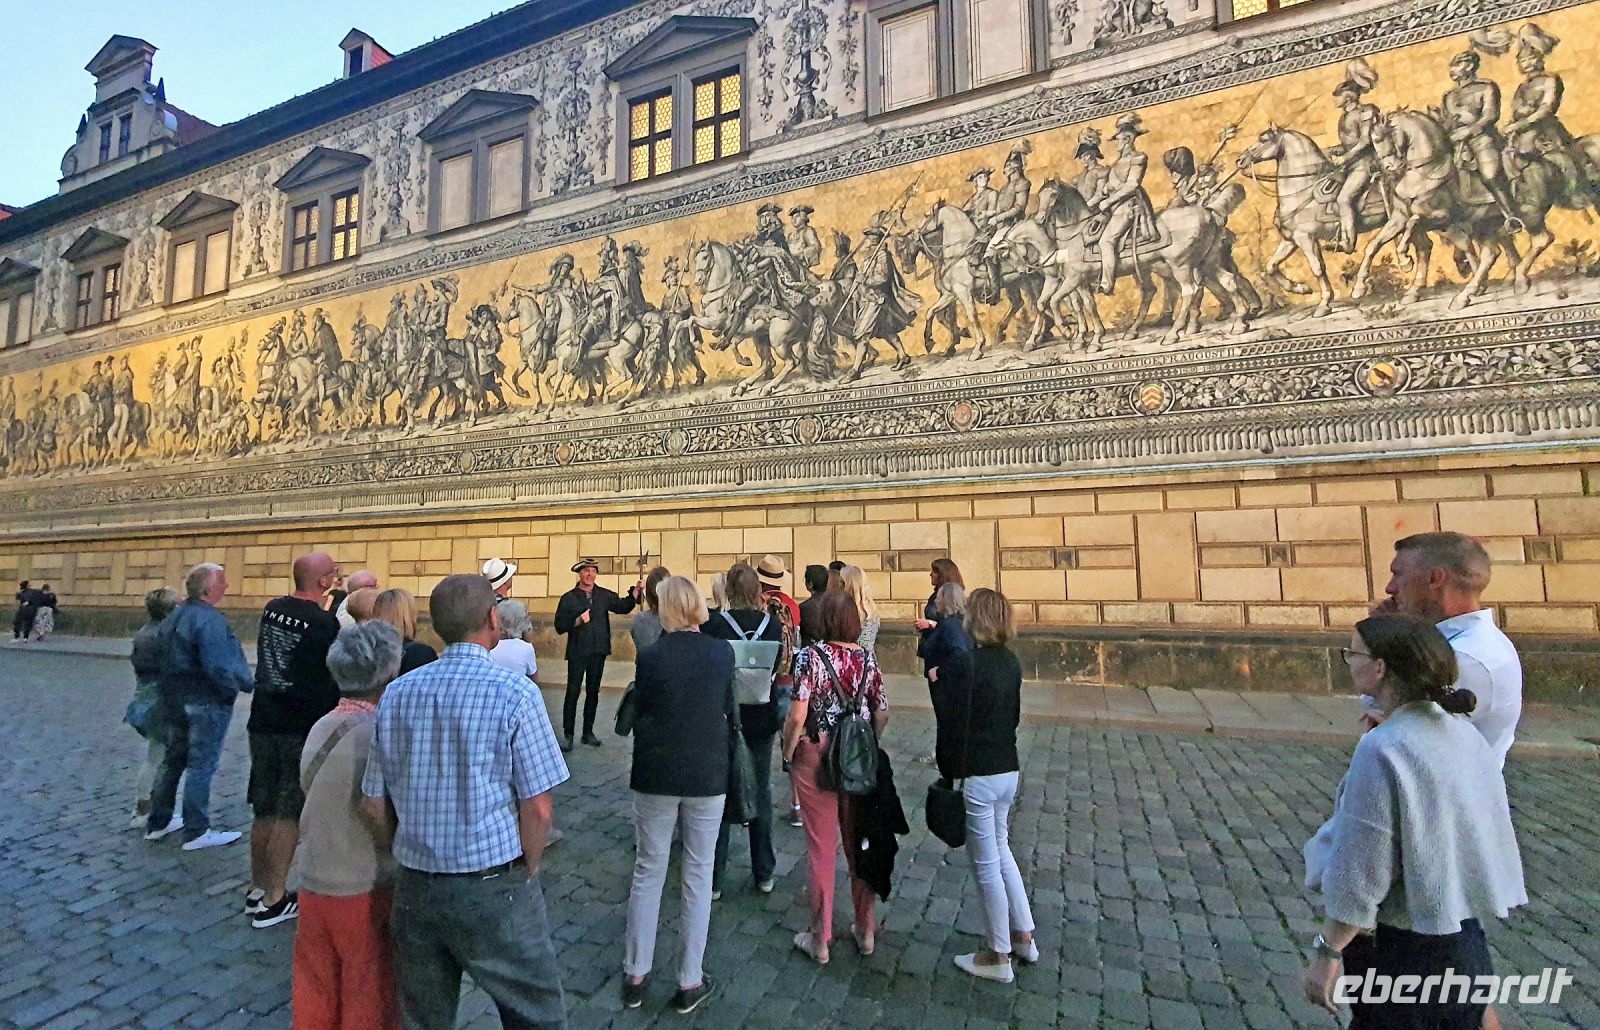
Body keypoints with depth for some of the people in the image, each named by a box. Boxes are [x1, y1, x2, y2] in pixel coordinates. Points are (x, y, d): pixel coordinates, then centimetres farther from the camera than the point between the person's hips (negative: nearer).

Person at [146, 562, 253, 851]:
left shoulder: (174, 617, 9)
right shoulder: (209, 619, -22)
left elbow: (166, 657, 15)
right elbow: (217, 666, -26)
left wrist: (174, 692, 21)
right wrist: (248, 684, -15)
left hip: (174, 701, 9)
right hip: (206, 703, -9)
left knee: (173, 760, 20)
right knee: (201, 766, 0)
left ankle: (157, 823, 32)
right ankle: (196, 832, 9)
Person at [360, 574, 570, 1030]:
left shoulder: (396, 693, -1)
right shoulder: (514, 693, -16)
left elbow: (373, 806, 5)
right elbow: (537, 808, -15)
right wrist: (526, 873, 1)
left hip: (413, 888, 6)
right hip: (492, 888, -5)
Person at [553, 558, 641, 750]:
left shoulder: (604, 595, 5)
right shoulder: (568, 598, -2)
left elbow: (623, 607, -5)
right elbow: (559, 626, -5)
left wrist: (636, 592, -19)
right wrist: (577, 621, -19)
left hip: (598, 651, 3)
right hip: (577, 652, -3)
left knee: (593, 692, 11)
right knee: (573, 692, -1)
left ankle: (588, 732, 23)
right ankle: (567, 734, 10)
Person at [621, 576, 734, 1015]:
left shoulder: (650, 656, -13)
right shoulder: (722, 652, -9)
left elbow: (641, 712, -2)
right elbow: (727, 710, 3)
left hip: (656, 775, 0)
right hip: (708, 775, 1)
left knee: (647, 871, 17)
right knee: (698, 876, 13)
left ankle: (635, 975, 30)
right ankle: (690, 982, 24)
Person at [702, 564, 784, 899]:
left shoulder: (713, 625, -16)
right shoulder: (773, 624, -8)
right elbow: (778, 668, 2)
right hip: (761, 720, 3)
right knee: (760, 792, 17)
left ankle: (714, 880, 20)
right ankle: (764, 873, 29)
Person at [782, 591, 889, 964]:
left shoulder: (810, 657, -14)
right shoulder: (867, 659, -2)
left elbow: (798, 714, -18)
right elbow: (882, 713, 1)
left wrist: (788, 750, -3)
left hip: (817, 757, -3)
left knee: (821, 848, 10)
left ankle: (820, 939, 25)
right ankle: (865, 931, 33)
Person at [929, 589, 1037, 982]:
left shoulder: (961, 662, -21)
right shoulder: (1011, 662, 2)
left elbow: (951, 721, -23)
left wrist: (936, 681, -8)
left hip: (975, 776, -8)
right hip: (1008, 770, 8)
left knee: (986, 865, 9)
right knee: (1000, 849, 26)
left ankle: (999, 957, 27)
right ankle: (1023, 936, 39)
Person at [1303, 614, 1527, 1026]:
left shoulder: (1382, 750, -27)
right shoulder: (1465, 733, -3)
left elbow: (1359, 875, -22)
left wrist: (1327, 952, -13)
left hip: (1400, 949, -7)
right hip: (1464, 940, 7)